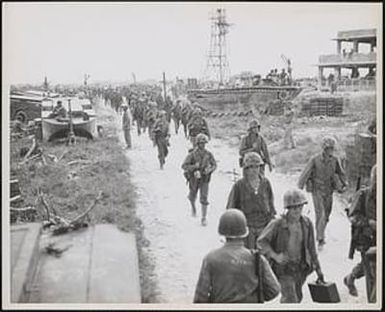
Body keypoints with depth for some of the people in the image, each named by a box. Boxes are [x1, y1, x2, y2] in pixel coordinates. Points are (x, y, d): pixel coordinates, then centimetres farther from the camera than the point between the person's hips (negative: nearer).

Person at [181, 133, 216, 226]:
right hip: (194, 179, 0)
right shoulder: (192, 154, -15)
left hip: (204, 179, 0)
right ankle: (193, 206, 53)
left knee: (204, 198, -9)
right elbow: (184, 166, -19)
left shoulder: (208, 154, -8)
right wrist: (194, 166, -34)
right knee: (192, 197, 19)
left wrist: (210, 170, -19)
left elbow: (214, 165, 3)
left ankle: (204, 218, -1)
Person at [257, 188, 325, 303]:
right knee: (291, 300, -11)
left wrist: (318, 270, 4)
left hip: (301, 268, 5)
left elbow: (311, 247, 1)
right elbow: (261, 241, -14)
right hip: (284, 268, -5)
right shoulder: (277, 224, -21)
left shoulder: (307, 223, -8)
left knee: (297, 297, 22)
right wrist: (275, 256, -26)